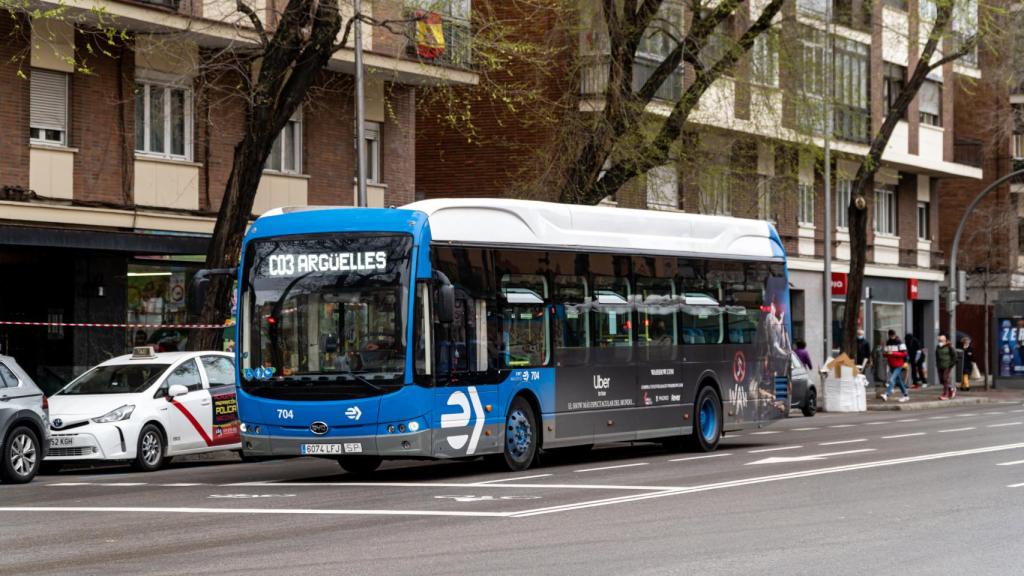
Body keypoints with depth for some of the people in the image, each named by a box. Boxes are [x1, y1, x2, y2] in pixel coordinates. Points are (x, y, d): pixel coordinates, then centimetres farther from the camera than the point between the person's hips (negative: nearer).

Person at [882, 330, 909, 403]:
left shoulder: (900, 343, -9)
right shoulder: (888, 343, 9)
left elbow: (904, 354, -15)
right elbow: (884, 353, 14)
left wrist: (893, 353, -24)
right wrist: (885, 353, -12)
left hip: (898, 366, -7)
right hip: (891, 366, 7)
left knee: (892, 379, -19)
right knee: (898, 381, 14)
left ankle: (886, 394, -28)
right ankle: (906, 395, 25)